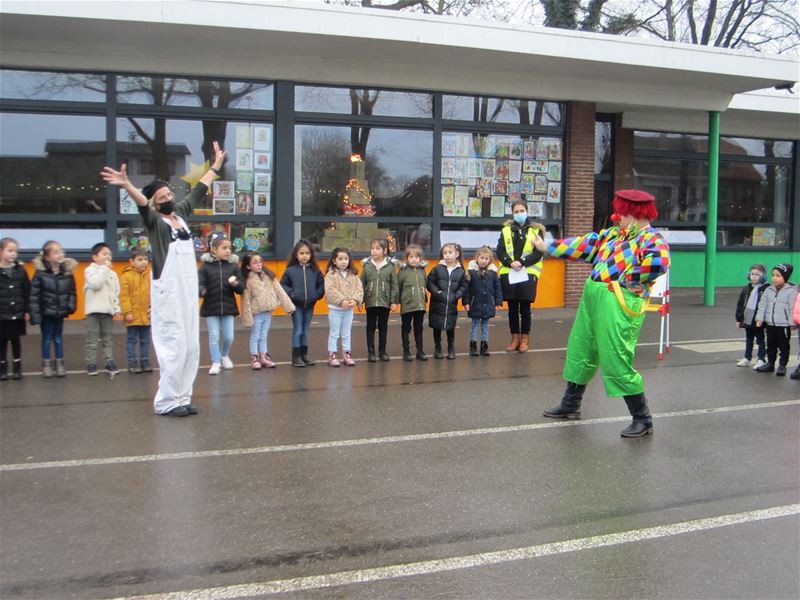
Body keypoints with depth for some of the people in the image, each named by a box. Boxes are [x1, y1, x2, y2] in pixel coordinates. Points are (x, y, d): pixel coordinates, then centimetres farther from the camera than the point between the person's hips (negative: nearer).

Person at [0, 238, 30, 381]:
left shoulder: (20, 270, 0)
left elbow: (27, 292, 3)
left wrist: (27, 311, 1)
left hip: (17, 313, 1)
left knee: (15, 341, 10)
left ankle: (17, 368, 20)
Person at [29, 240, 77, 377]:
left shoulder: (67, 272, -6)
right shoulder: (40, 273, -14)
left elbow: (72, 292, 4)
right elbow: (34, 295, -13)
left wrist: (71, 306, -10)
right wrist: (35, 314, -16)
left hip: (60, 312, 2)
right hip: (46, 312, -2)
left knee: (58, 338, 14)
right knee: (47, 339, 11)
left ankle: (59, 364, 24)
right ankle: (46, 365, 23)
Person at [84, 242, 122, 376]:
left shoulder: (112, 274, 12)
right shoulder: (90, 270, -2)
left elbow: (116, 293, 12)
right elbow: (96, 284, -20)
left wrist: (117, 309, 5)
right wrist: (104, 268, -14)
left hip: (108, 310, 4)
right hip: (94, 310, -4)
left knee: (108, 339, 10)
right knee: (92, 339, 1)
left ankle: (109, 362, 14)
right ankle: (91, 363, 7)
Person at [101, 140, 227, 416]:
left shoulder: (181, 212, 13)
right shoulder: (154, 221, -5)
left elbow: (199, 189, 24)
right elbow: (142, 203, -25)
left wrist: (216, 165, 33)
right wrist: (127, 185, -45)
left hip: (189, 290, 7)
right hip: (167, 291, -7)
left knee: (191, 348, 8)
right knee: (174, 347, -8)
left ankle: (182, 397, 17)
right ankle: (166, 402, 1)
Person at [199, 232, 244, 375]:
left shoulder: (233, 265, 1)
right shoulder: (206, 266, -5)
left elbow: (241, 289, 3)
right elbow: (200, 283, -10)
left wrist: (236, 284, -19)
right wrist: (202, 291, -33)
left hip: (228, 306, 2)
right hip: (211, 307, -2)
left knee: (228, 337, 8)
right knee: (214, 336, 4)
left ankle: (224, 355, 35)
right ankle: (216, 362, 17)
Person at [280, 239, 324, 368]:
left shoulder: (315, 270, 2)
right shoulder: (290, 270, -5)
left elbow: (321, 284, 7)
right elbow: (282, 284, 0)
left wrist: (317, 294, -6)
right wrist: (291, 293, -12)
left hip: (310, 305, 3)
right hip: (296, 305, -3)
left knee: (305, 330, 13)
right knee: (297, 330, 0)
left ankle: (304, 354, 23)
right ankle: (296, 357, 6)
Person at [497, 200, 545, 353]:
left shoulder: (536, 230, 3)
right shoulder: (506, 230, 9)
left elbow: (539, 252, -4)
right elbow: (500, 251, 3)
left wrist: (522, 262, -15)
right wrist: (510, 262, -15)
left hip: (528, 274, -2)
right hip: (508, 274, 2)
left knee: (525, 308, 2)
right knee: (512, 308, 7)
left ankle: (525, 339, 14)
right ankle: (515, 338, 17)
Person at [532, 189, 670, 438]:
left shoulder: (651, 239, -10)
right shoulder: (614, 234, 15)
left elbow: (659, 261, -30)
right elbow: (584, 244, 21)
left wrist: (630, 279, -19)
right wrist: (548, 247, 24)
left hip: (619, 304, -9)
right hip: (593, 297, 9)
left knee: (617, 361, -10)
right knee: (580, 352, 18)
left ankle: (643, 419, 5)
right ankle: (570, 405, 35)